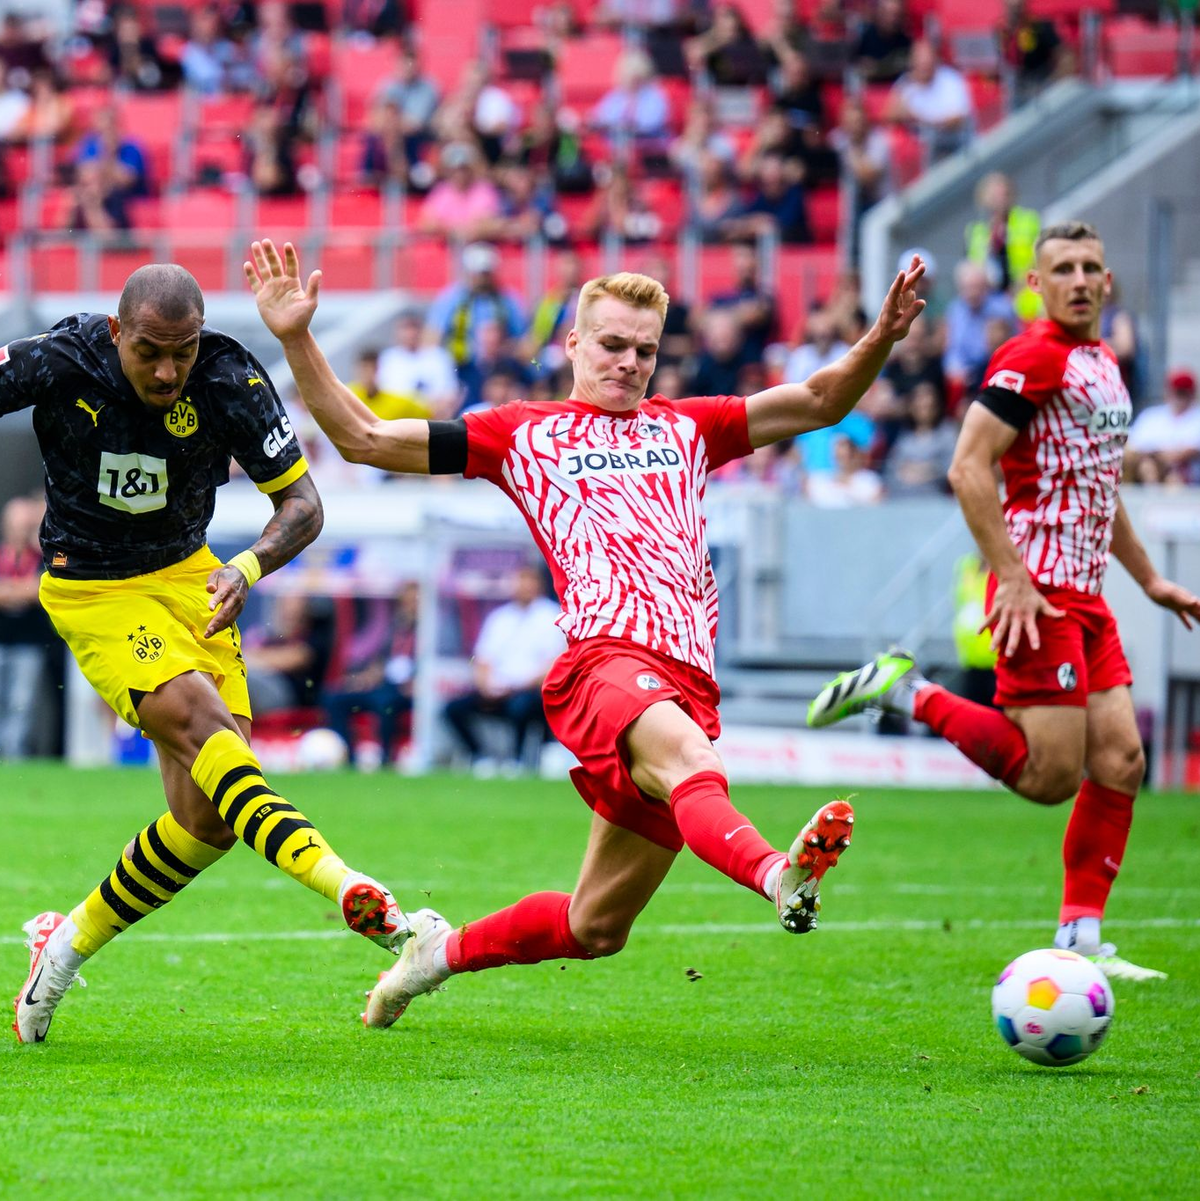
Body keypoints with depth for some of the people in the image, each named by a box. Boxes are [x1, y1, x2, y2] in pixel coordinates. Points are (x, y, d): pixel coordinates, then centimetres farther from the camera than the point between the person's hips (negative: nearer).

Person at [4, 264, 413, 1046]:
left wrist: (247, 569, -30)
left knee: (209, 819, -4)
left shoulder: (230, 380, -16)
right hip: (90, 592, -4)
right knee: (201, 721, -29)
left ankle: (71, 941, 17)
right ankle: (348, 890, -44)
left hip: (186, 577, 4)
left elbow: (302, 503, -9)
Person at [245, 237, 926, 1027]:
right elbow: (363, 438, 17)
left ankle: (444, 951, 32)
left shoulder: (686, 428, 27)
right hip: (605, 657, -5)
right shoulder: (524, 435, 17)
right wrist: (297, 339, 7)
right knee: (686, 756, -40)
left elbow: (818, 401, 25)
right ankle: (777, 874, -70)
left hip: (687, 681, 5)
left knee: (596, 929, 8)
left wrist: (881, 339, 7)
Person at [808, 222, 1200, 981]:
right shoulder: (1034, 357, -11)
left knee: (1120, 762, 3)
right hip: (1039, 590, -9)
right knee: (1051, 773, -13)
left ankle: (1080, 941, 7)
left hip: (1086, 597, 9)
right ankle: (905, 695, -1)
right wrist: (1013, 577, -22)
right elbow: (969, 469, -18)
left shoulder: (1102, 363, 18)